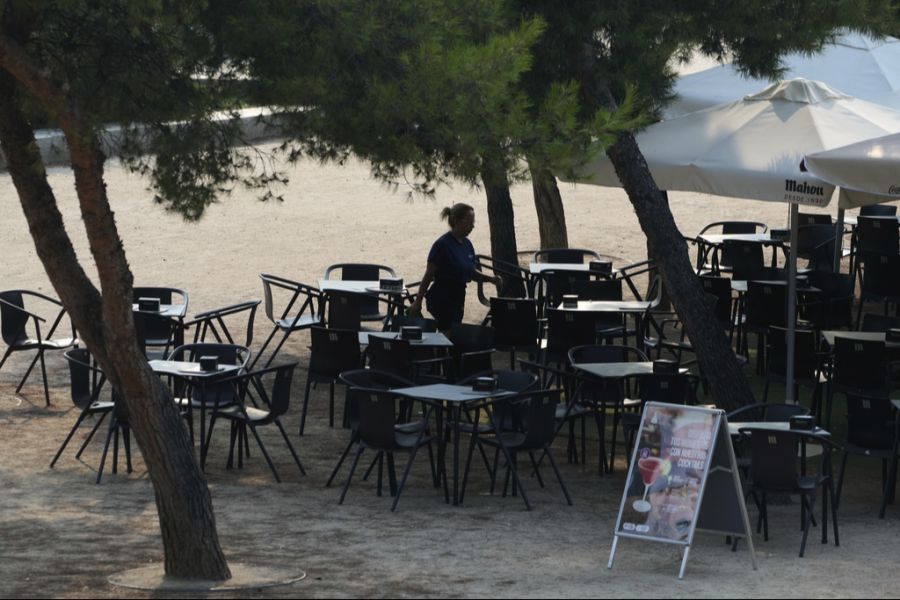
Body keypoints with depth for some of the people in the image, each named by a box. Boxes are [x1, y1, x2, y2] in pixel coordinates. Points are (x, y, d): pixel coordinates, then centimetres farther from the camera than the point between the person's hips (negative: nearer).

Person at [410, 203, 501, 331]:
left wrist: (491, 279, 0)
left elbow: (472, 272, 18)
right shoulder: (443, 245, -15)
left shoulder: (467, 245, 9)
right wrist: (417, 302, -12)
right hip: (442, 298, -8)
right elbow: (428, 276, -13)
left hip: (458, 297, 8)